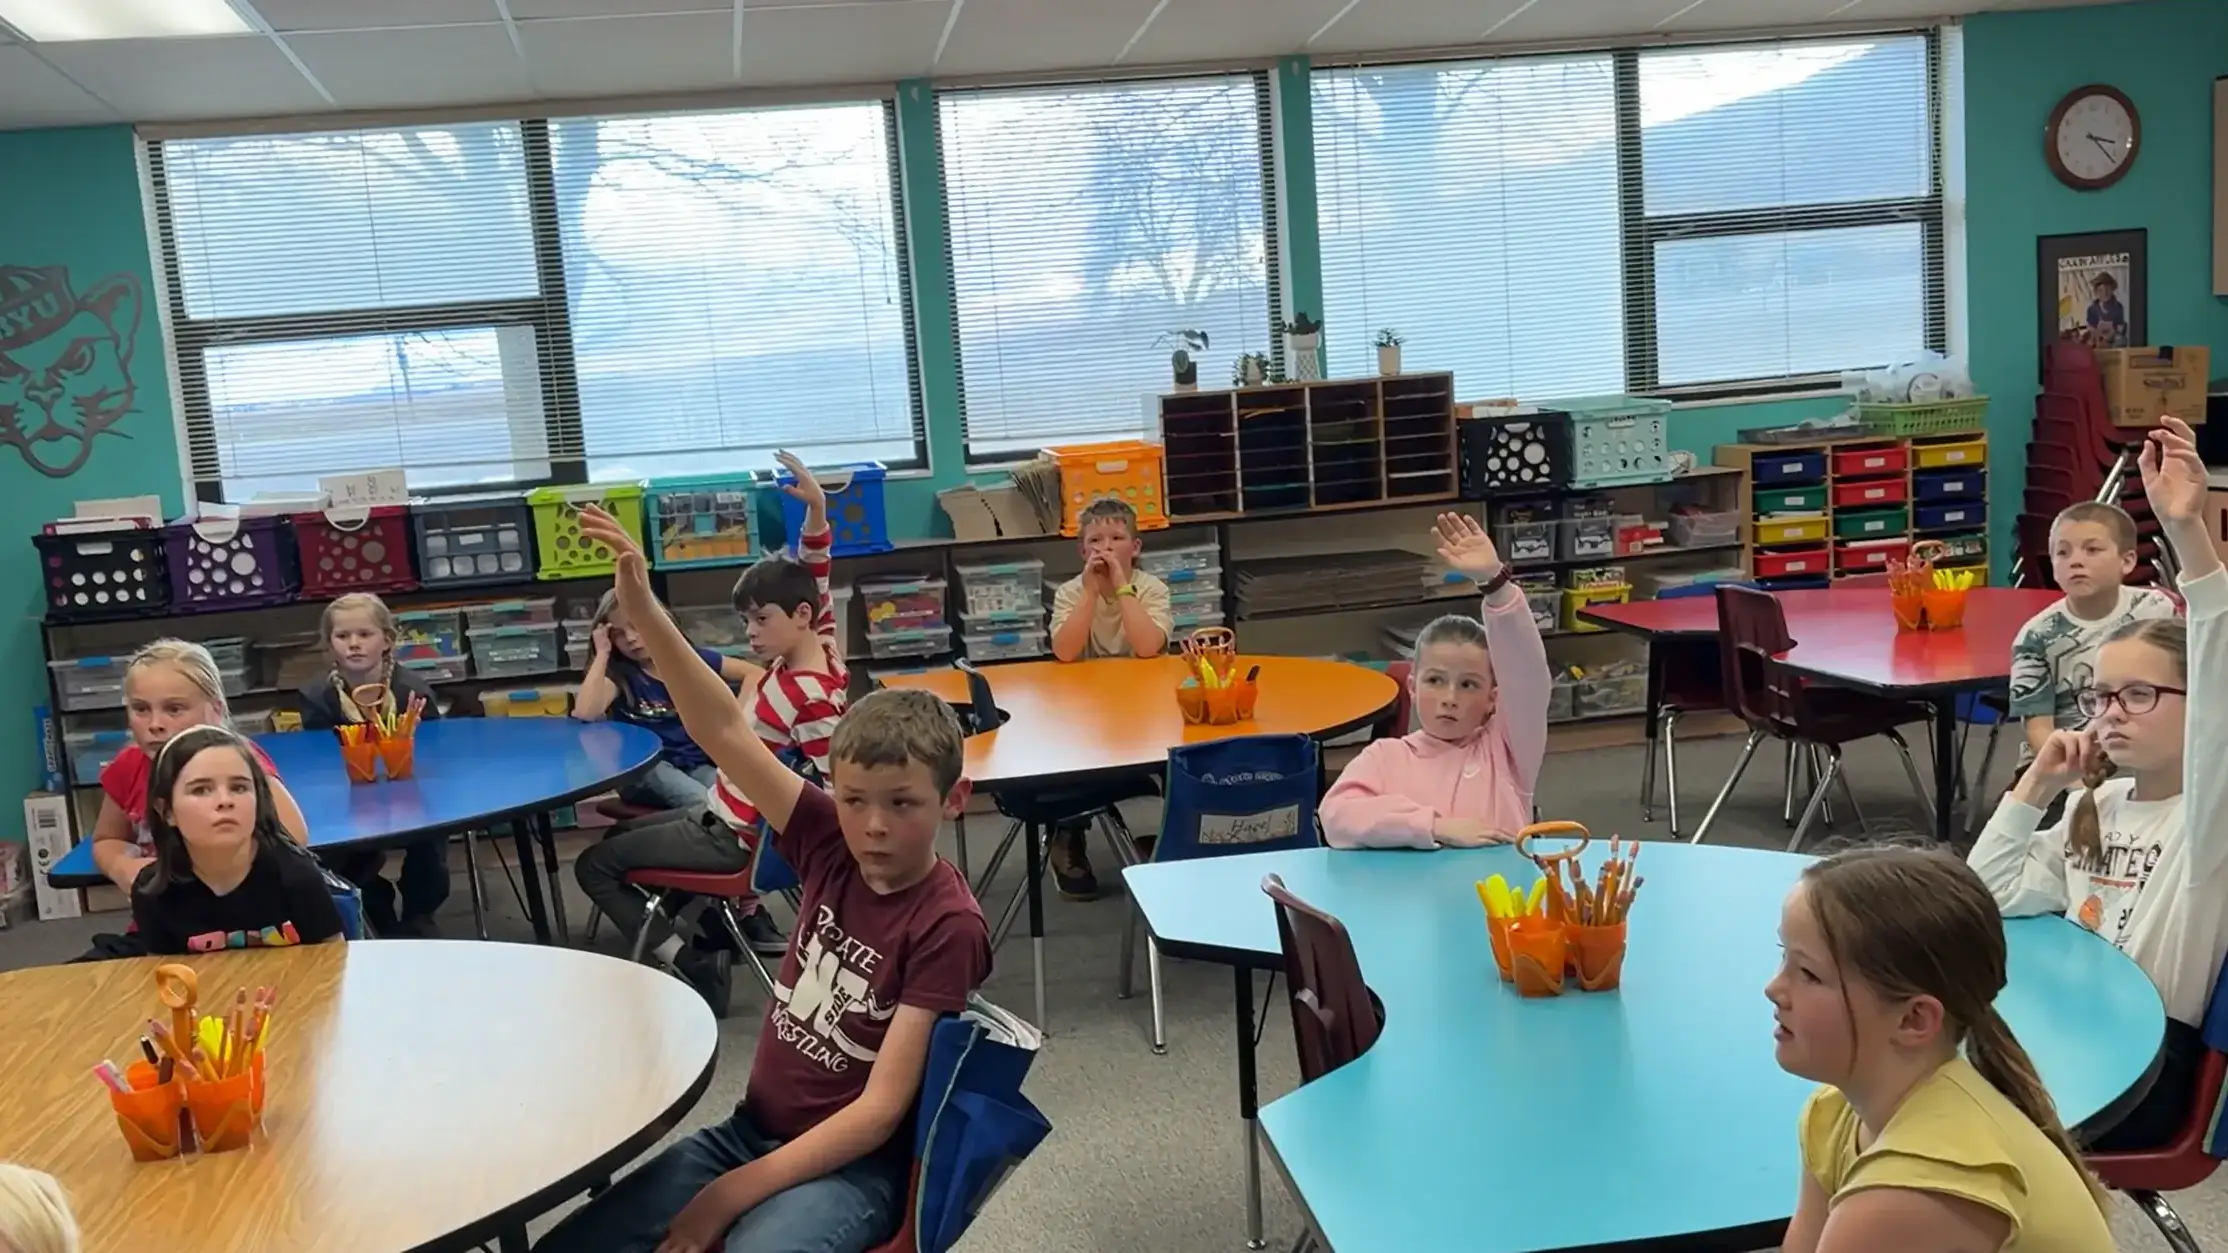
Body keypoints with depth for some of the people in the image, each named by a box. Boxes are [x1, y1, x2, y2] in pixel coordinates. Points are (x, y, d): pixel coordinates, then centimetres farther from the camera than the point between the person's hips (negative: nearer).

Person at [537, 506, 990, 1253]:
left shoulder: (948, 926, -18)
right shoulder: (830, 847, -3)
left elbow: (880, 1110, -19)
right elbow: (725, 734, -9)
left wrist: (731, 1193, -22)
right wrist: (643, 610, -20)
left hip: (852, 1166, -6)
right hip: (752, 1130, 6)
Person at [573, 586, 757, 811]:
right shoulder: (617, 672, 3)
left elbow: (756, 674, 11)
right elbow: (585, 714, -19)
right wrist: (602, 653, -11)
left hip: (696, 764, 2)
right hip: (642, 768, -2)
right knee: (702, 804, -34)